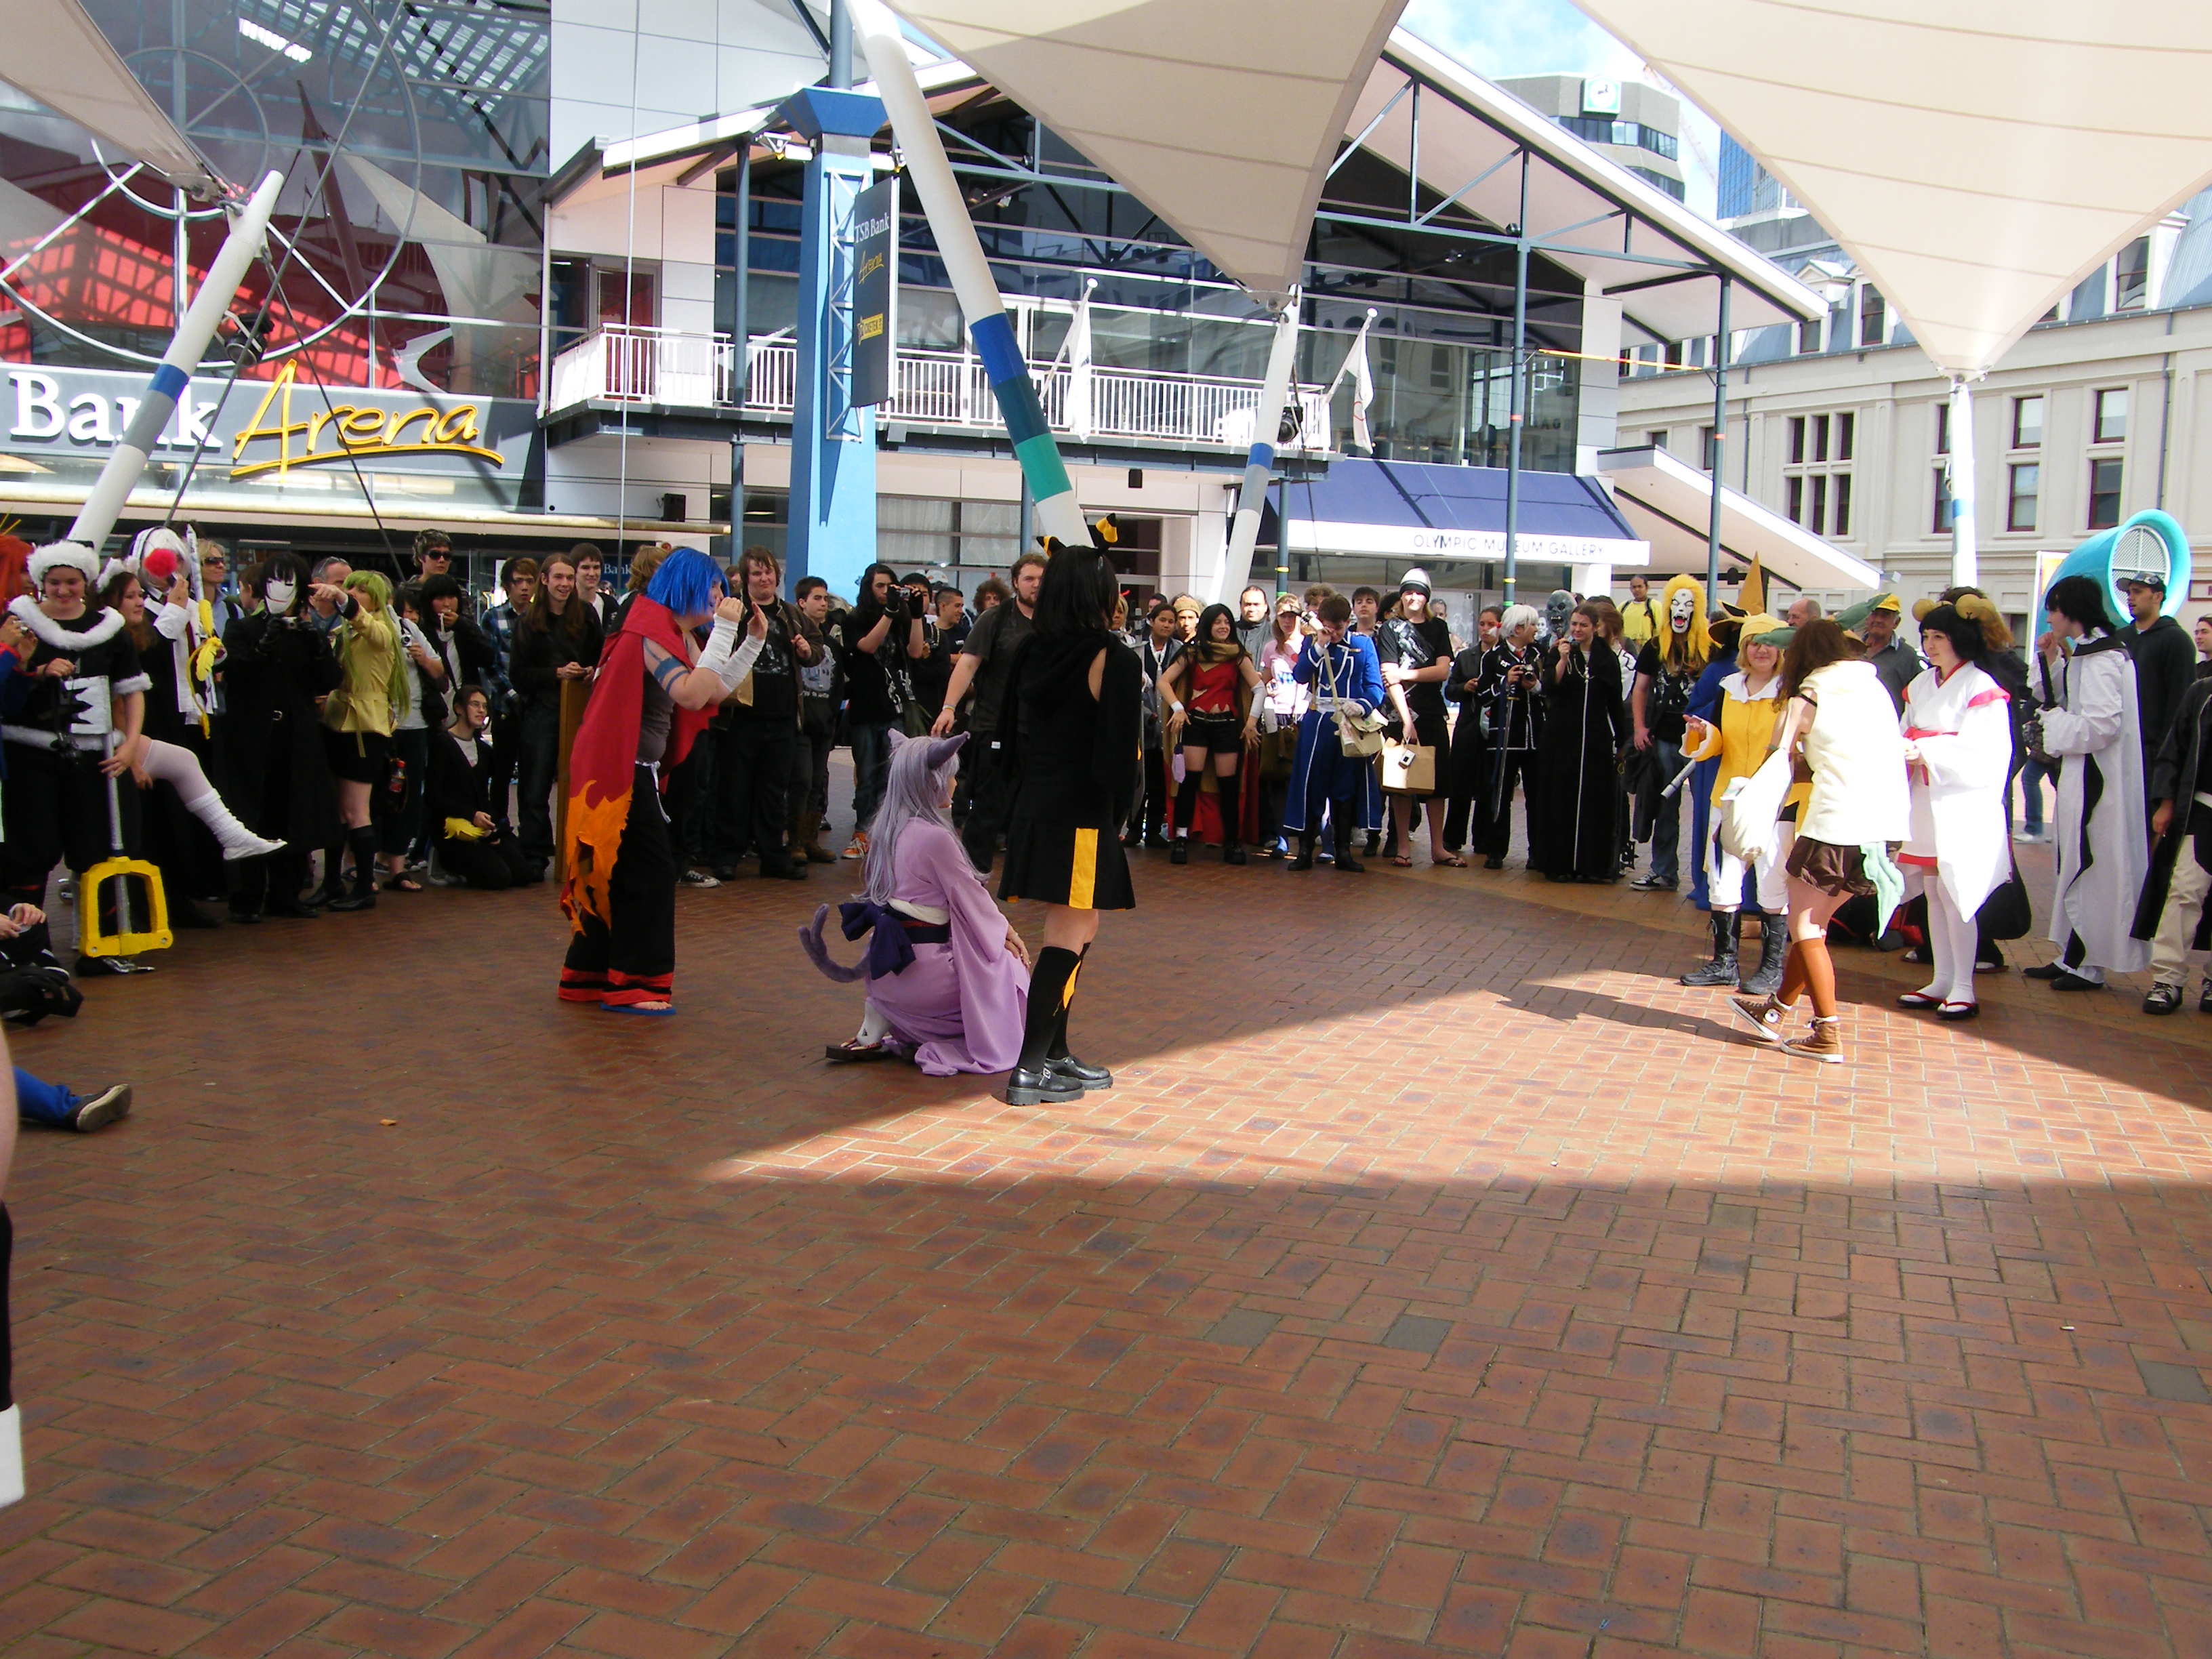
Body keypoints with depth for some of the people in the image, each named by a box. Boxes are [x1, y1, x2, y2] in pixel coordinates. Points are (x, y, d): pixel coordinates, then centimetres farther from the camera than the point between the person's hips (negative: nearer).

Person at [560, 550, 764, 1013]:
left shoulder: (677, 636, 13)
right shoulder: (652, 632, -17)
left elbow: (718, 689, 15)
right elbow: (692, 694, -31)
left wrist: (754, 640, 9)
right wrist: (723, 629, -27)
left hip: (633, 771, 10)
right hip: (623, 771, -10)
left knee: (617, 873, 15)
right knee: (650, 872, -5)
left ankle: (587, 976, 24)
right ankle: (632, 984, 3)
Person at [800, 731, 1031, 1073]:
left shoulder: (889, 828, 8)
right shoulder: (935, 837, -18)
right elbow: (969, 898, -8)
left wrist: (1000, 926, 12)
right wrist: (1005, 932, 9)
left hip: (883, 970, 7)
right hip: (919, 971, -7)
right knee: (1007, 966, 13)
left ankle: (871, 1038, 21)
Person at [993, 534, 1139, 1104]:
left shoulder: (1033, 655, 7)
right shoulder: (1113, 660, -12)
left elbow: (1016, 734, 12)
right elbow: (1120, 752, -14)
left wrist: (1027, 799, 18)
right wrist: (1119, 817, -2)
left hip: (1033, 810, 7)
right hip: (1083, 818, -7)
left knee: (1073, 936, 18)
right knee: (1067, 940, -2)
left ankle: (1055, 1054, 24)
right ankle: (1029, 1069, -3)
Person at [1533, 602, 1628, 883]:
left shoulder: (1607, 659, 7)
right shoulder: (1556, 654, 3)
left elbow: (1615, 704, 10)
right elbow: (1550, 687, -12)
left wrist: (1622, 743, 9)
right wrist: (1563, 659, -23)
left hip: (1597, 739, 1)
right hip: (1562, 738, -1)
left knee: (1596, 802, 2)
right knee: (1561, 800, 0)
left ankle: (1593, 864, 7)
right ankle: (1560, 863, 6)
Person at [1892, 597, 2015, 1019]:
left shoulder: (1981, 688, -11)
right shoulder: (1920, 685, 13)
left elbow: (1984, 756, -17)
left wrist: (1925, 753, -21)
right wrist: (1903, 752, -7)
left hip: (1963, 809, -7)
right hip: (1924, 804, 7)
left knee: (1953, 893, -7)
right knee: (1933, 893, 9)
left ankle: (1963, 988, 1)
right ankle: (1941, 981, 17)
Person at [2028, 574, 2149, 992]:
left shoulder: (2101, 657, -17)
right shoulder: (2087, 653, 13)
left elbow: (2102, 724, -25)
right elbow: (2064, 703, 23)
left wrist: (2051, 729, -12)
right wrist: (2050, 661, 11)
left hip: (2096, 779, -10)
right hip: (2083, 774, 10)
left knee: (2090, 869, -4)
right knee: (2077, 868, 14)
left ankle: (2088, 965, 3)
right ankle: (2072, 957, 21)